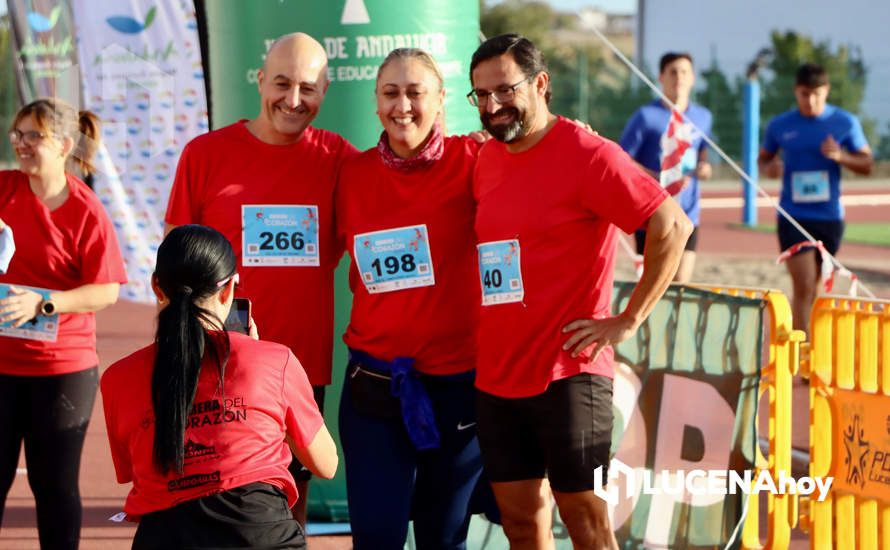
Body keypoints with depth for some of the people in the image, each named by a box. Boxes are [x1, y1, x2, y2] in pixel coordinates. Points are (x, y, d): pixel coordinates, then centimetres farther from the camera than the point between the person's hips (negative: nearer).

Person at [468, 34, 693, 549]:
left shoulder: (586, 154, -11)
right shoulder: (486, 159, 10)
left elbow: (673, 226, -15)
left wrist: (627, 322, -14)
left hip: (568, 374, -7)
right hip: (497, 375, 7)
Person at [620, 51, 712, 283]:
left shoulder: (702, 117, 10)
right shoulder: (646, 116, -7)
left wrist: (703, 168, 2)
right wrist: (660, 179, -18)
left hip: (688, 214, 4)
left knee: (680, 282, 2)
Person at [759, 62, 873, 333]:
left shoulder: (845, 123, 1)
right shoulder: (779, 126, 2)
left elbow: (867, 165, 6)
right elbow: (763, 159, 16)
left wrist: (841, 157, -14)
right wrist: (768, 168, -9)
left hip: (830, 217, 2)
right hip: (793, 217, -1)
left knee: (814, 286, 11)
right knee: (803, 286, -12)